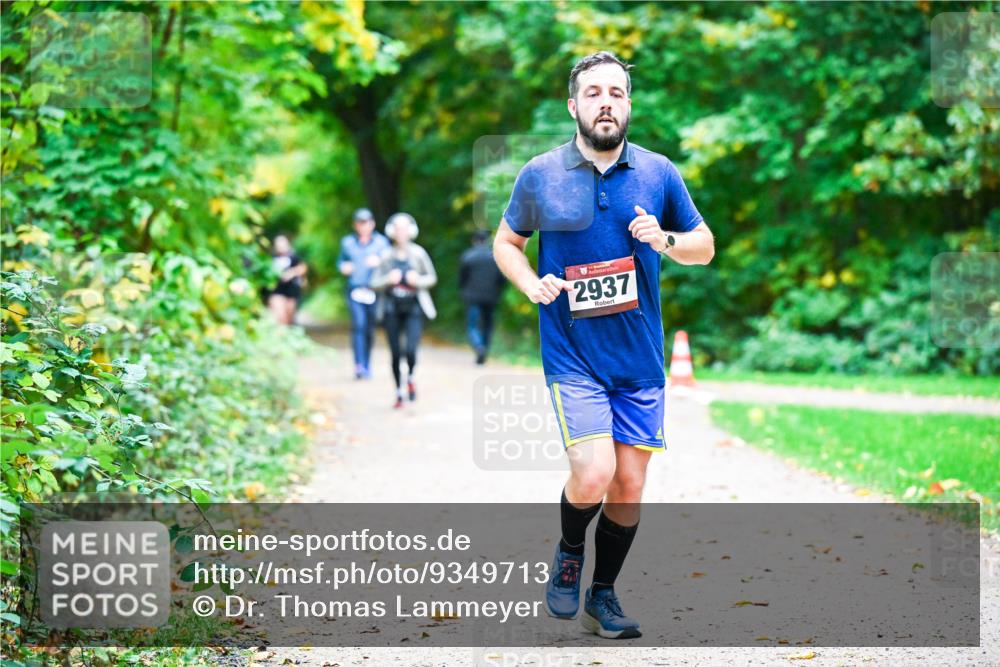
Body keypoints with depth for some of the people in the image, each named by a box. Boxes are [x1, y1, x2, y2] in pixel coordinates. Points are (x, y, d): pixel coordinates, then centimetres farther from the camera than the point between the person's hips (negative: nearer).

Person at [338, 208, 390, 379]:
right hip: (355, 288, 0)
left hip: (375, 289, 1)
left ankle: (367, 365, 21)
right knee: (358, 324, -18)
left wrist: (378, 262, -14)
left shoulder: (381, 241, 7)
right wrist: (344, 267, 1)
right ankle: (359, 365, -24)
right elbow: (341, 261, 24)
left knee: (370, 328, 6)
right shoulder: (348, 242, 12)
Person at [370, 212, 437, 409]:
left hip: (414, 308, -1)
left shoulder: (418, 253, 0)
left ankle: (410, 378, 16)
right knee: (395, 354, 3)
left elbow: (432, 278, 8)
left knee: (410, 350, -16)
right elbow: (375, 282, 6)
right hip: (392, 309, 1)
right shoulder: (386, 256, 2)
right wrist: (388, 280, -14)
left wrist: (418, 280, -12)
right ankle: (399, 392, 19)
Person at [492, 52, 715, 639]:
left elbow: (705, 246, 11)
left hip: (641, 358, 3)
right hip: (573, 355, -2)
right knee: (593, 476, -18)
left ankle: (603, 594, 26)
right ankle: (569, 553, 15)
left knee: (629, 487, 6)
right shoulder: (539, 176, -2)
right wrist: (531, 284, -7)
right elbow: (506, 242, 13)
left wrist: (665, 240, -10)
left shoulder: (659, 173, 2)